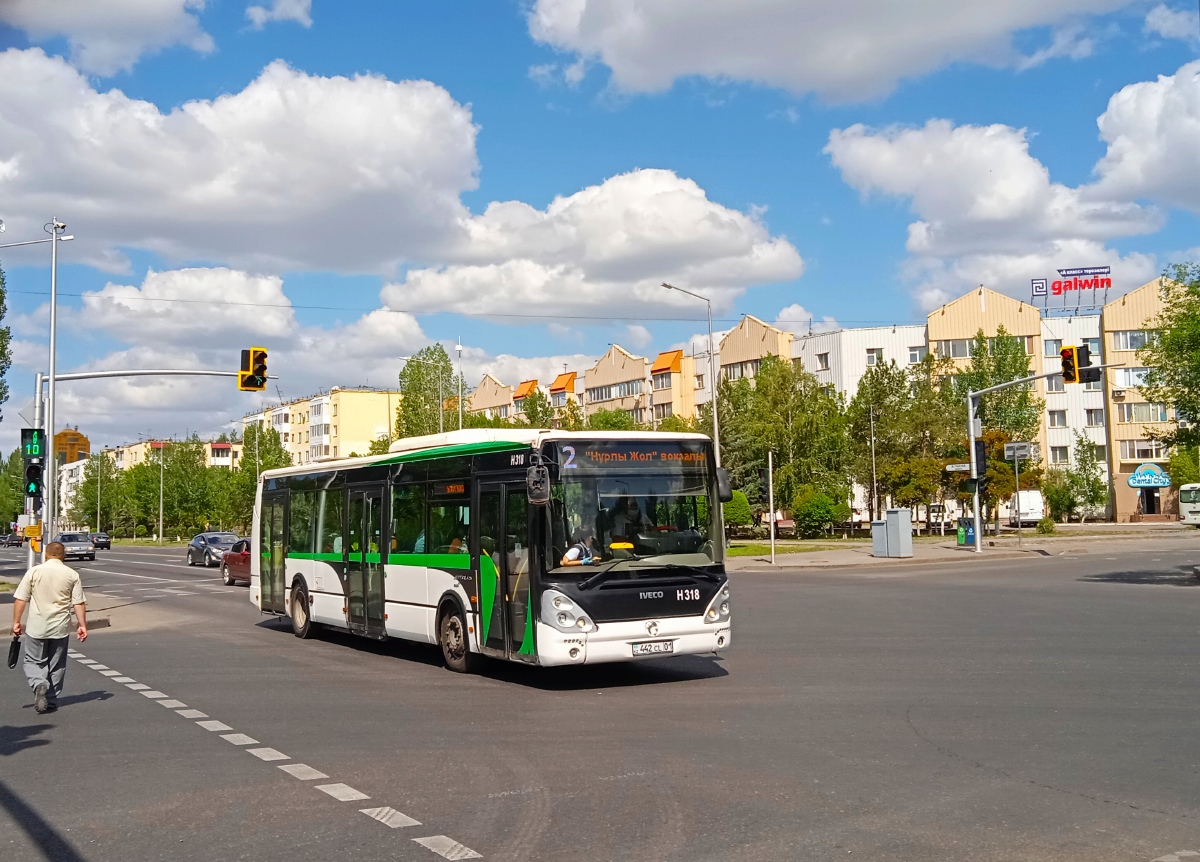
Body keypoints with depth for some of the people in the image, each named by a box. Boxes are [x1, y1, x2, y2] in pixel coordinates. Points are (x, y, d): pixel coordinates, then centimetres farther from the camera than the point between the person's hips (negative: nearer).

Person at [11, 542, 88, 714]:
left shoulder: (34, 572, -3)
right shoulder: (72, 575, -1)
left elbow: (20, 599, -3)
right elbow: (79, 603, -3)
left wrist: (16, 622, 5)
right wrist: (82, 625, 2)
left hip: (36, 627, -1)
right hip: (60, 628, 1)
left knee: (34, 661, 11)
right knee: (57, 666, 12)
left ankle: (39, 684, -17)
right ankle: (52, 701, 15)